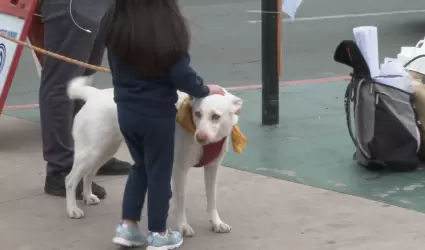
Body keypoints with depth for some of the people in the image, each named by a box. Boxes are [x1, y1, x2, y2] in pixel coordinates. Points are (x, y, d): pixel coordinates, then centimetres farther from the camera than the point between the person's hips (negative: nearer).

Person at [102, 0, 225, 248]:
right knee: (159, 171, 11)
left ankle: (127, 226, 22)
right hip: (157, 113, -5)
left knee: (140, 166, 23)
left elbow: (116, 67, 6)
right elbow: (181, 75, -19)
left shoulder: (116, 23, -7)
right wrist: (206, 90, 0)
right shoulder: (167, 26, -23)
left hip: (126, 110, 5)